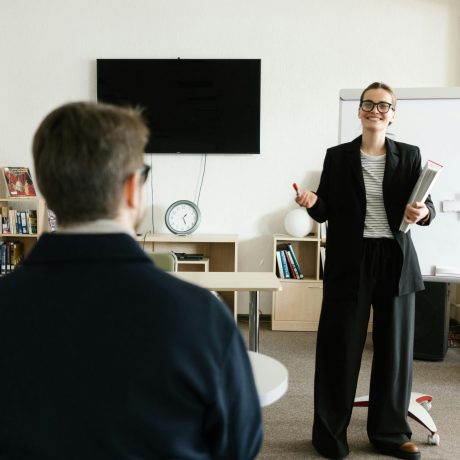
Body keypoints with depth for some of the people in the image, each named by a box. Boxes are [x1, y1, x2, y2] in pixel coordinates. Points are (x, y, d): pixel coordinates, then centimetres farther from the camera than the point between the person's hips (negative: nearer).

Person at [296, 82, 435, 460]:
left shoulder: (409, 156, 5)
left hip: (395, 260, 2)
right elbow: (326, 212, 5)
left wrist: (423, 213, -19)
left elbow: (426, 207, 4)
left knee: (394, 345, 8)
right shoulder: (337, 156, 4)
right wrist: (311, 202, -17)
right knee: (340, 346, 2)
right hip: (349, 261, -1)